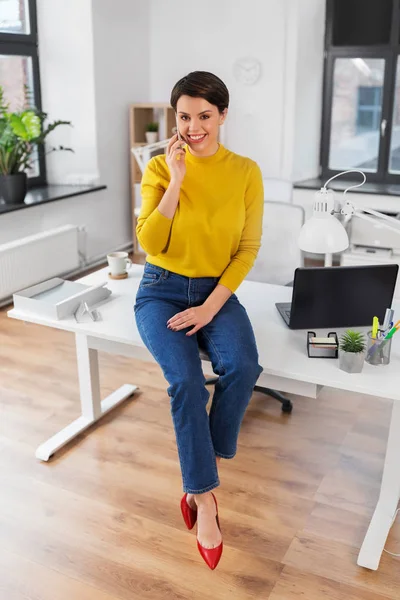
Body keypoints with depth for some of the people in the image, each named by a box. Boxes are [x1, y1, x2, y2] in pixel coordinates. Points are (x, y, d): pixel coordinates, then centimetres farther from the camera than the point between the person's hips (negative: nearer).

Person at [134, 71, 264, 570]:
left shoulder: (245, 172, -1)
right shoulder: (160, 168, -3)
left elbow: (248, 248, -2)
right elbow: (149, 243, -11)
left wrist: (211, 306, -13)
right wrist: (177, 180, -17)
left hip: (217, 291, 1)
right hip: (162, 290, -1)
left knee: (243, 368, -27)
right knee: (186, 380, -27)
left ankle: (198, 481, -7)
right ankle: (205, 496, -9)